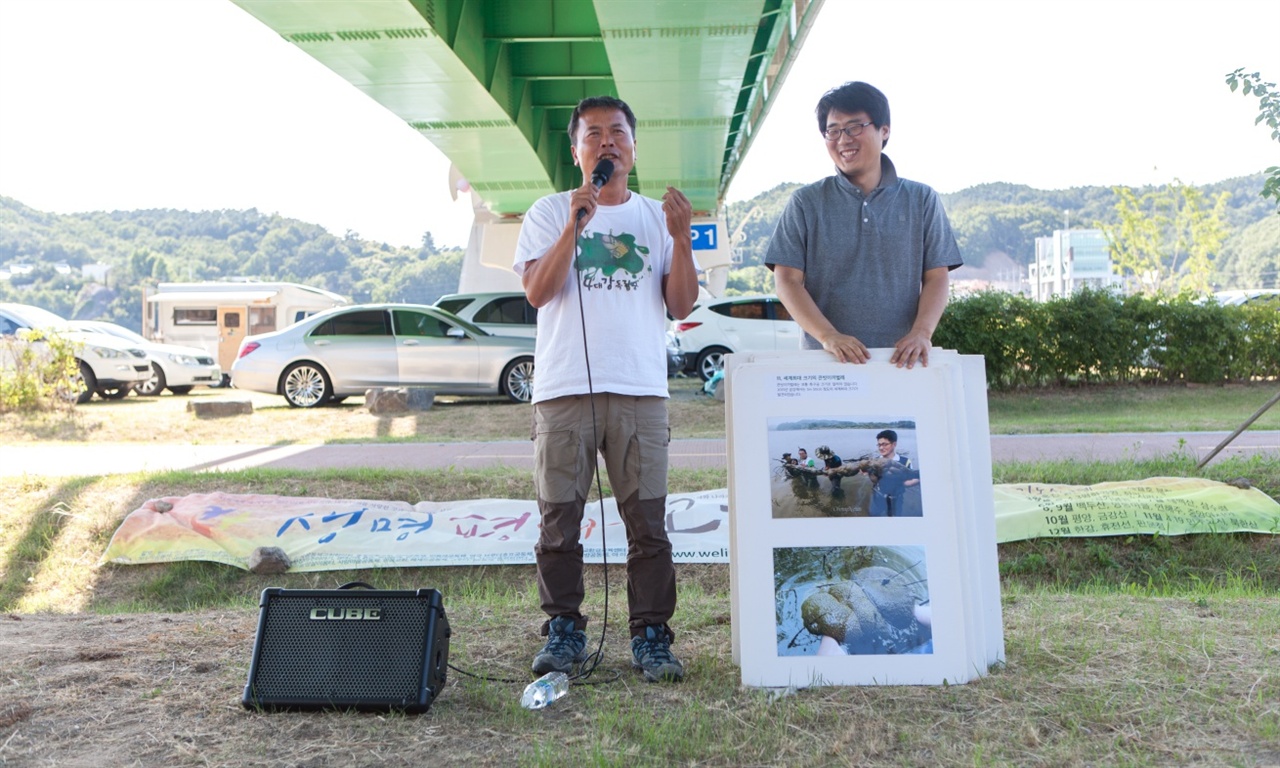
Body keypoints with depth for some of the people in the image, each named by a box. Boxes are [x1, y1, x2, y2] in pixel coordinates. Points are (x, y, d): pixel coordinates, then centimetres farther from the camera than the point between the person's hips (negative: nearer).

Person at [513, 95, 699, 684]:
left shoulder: (657, 216, 15)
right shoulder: (550, 213, 11)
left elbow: (681, 306, 7)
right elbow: (536, 292, -3)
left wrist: (681, 238, -6)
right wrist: (575, 225, -12)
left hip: (641, 390, 1)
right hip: (563, 389, 0)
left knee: (648, 520, 0)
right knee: (559, 519, 4)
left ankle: (651, 635, 10)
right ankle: (563, 630, 18)